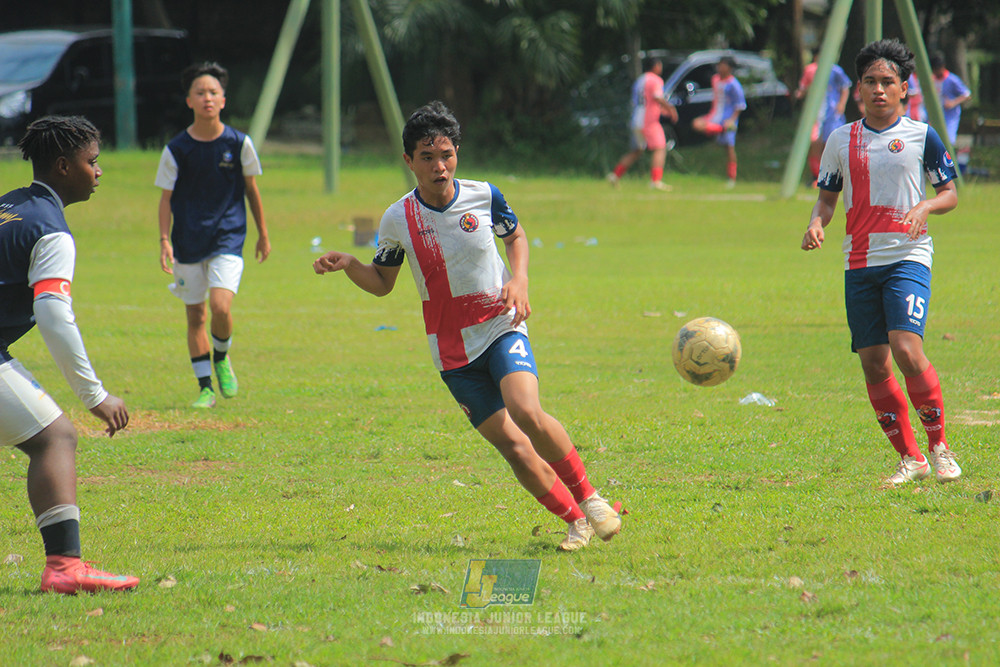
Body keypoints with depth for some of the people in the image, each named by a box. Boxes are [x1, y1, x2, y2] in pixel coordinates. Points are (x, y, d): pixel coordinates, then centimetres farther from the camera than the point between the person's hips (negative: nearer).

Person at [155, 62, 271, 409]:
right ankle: (205, 387, 16)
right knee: (195, 315, 5)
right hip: (188, 243, 1)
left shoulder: (238, 143, -3)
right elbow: (166, 198, 0)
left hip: (228, 238, -1)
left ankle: (222, 358, 11)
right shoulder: (176, 149, -4)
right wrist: (164, 241, -10)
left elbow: (251, 190, 9)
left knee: (221, 307, -19)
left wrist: (263, 234, 14)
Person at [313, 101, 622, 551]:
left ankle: (589, 498, -9)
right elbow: (382, 282, 9)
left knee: (526, 413, -27)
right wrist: (347, 264, -10)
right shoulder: (398, 220, -4)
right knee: (511, 444, -9)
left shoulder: (483, 196, -5)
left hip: (502, 328, -1)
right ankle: (575, 521, 7)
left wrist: (519, 280, -2)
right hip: (453, 350, 1)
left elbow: (515, 235, 16)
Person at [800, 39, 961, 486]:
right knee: (872, 362, 0)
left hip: (908, 257, -4)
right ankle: (910, 458, 13)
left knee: (906, 349, -21)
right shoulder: (841, 140, 10)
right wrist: (816, 224, -4)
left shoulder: (921, 136, 2)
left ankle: (939, 445, -4)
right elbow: (827, 196, 17)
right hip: (859, 263, 4)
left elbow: (950, 193, 8)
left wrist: (925, 207, -13)